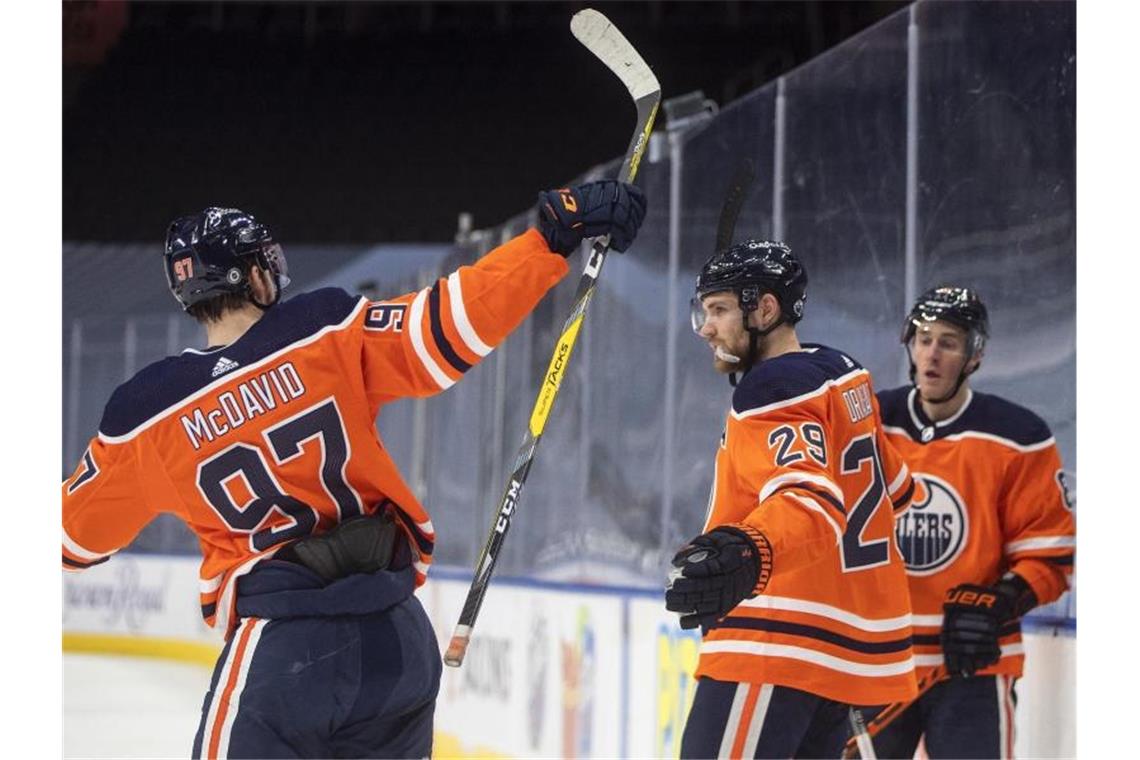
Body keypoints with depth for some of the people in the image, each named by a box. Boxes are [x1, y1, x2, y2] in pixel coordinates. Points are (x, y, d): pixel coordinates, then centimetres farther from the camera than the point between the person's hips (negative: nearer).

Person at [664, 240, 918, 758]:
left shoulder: (773, 390, -12)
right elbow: (892, 488, 26)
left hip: (779, 640, -10)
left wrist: (750, 551, -48)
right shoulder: (842, 374, 14)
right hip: (845, 639, 10)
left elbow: (812, 499, -29)